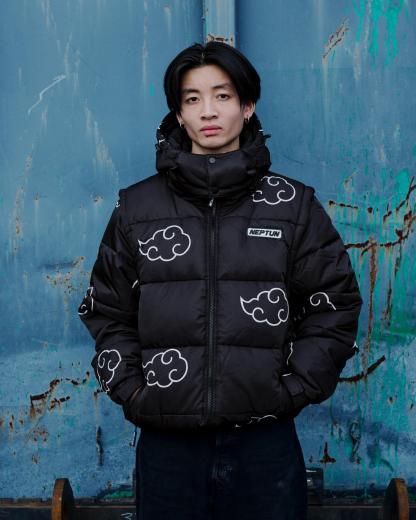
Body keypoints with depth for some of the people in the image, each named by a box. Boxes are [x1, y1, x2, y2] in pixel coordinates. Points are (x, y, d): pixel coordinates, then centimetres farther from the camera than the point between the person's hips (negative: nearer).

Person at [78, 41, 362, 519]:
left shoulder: (293, 205, 2)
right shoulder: (137, 207, 5)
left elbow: (335, 304, 6)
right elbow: (106, 310, 10)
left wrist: (294, 389, -2)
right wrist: (132, 391, 0)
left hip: (265, 442, 0)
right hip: (167, 441, 1)